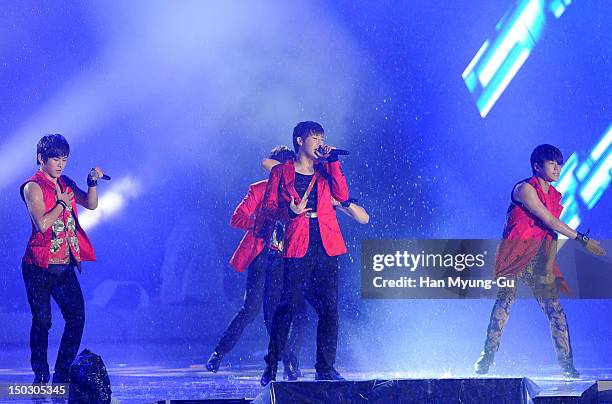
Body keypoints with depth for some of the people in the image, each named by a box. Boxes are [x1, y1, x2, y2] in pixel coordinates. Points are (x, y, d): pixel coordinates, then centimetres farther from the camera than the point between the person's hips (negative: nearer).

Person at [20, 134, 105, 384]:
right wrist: (62, 203, -10)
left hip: (65, 266, 6)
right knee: (42, 321, -3)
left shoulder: (65, 184, 12)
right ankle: (40, 377, 8)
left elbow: (91, 204, 5)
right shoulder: (33, 187, -9)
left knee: (77, 317, 0)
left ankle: (62, 375, 9)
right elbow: (42, 224, -20)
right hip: (40, 267, -6)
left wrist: (92, 183, -10)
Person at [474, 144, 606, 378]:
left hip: (538, 258, 6)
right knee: (505, 299, -16)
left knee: (554, 307, -4)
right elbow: (550, 221, -15)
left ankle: (567, 365, -4)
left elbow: (553, 233, 9)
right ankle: (486, 360, -13)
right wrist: (581, 239, -16)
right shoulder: (524, 189, -8)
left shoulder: (556, 197, 14)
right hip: (514, 254, -6)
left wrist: (549, 265, -4)